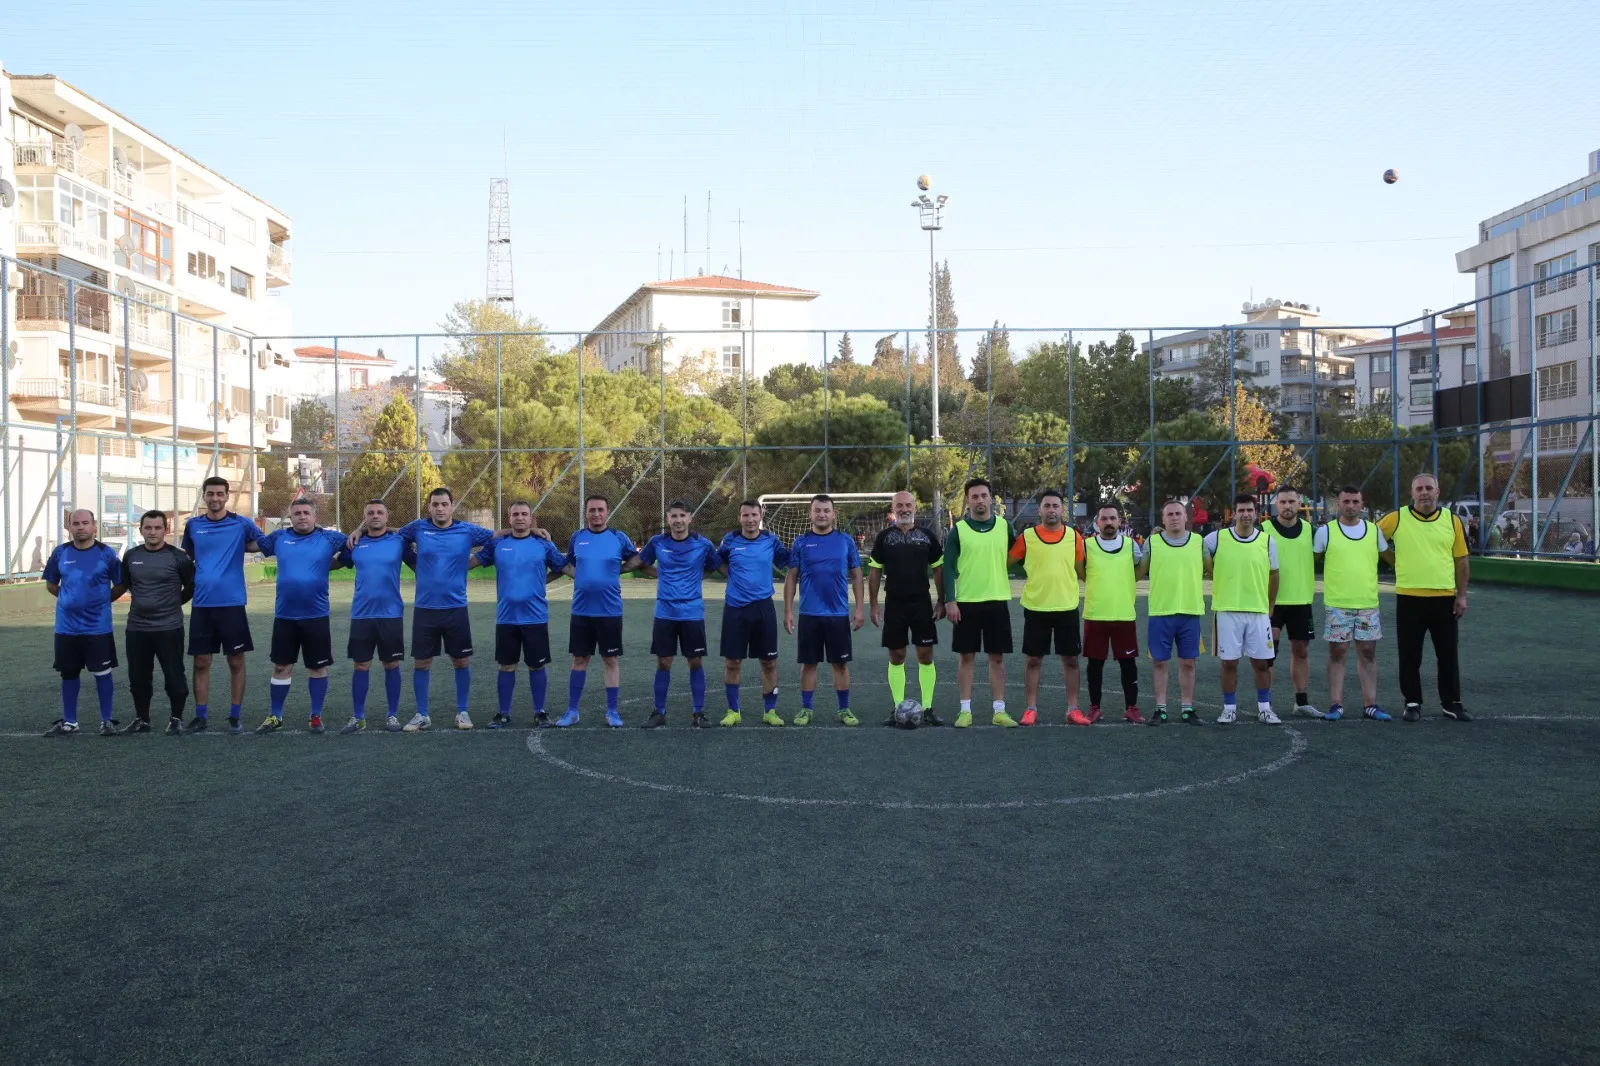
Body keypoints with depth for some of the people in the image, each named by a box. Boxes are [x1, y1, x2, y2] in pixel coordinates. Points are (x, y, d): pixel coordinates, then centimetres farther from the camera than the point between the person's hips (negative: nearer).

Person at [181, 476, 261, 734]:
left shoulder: (241, 524, -1)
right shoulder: (193, 525, 8)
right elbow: (187, 557, 19)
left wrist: (236, 546, -5)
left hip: (232, 603, -2)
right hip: (202, 604, 2)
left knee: (236, 661, 3)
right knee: (201, 662, 6)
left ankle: (235, 716, 12)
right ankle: (201, 715, 16)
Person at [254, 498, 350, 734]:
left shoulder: (329, 538, -2)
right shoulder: (279, 537, 5)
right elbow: (253, 544, 20)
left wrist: (333, 563, 0)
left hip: (316, 615, -2)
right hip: (284, 615, 2)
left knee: (318, 667, 6)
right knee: (281, 666, 9)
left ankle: (316, 717, 19)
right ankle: (275, 716, 22)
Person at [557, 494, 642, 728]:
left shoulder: (618, 537, -2)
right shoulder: (577, 537, 4)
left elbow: (636, 559, 11)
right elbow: (568, 564, 18)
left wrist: (615, 571, 2)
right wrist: (581, 575, 1)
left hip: (610, 611, -2)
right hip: (581, 610, 2)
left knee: (610, 659, 4)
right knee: (579, 659, 8)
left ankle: (612, 711, 13)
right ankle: (572, 710, 17)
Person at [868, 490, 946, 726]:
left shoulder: (927, 536, 3)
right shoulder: (884, 537, 2)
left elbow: (938, 569, 6)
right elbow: (874, 571, 5)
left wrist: (941, 602, 1)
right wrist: (874, 605, -1)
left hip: (922, 603, 0)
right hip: (894, 604, 0)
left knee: (926, 656, 0)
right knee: (896, 657, 4)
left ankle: (927, 709, 6)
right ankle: (897, 709, 10)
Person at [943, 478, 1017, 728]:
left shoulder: (1004, 526, 4)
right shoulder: (958, 529, -2)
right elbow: (948, 567, -3)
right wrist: (950, 601, -10)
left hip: (998, 601, 2)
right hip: (966, 602, -1)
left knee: (997, 657, 5)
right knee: (966, 657, 4)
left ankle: (999, 710, 12)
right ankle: (965, 710, 11)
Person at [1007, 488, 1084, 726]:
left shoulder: (1074, 536, 3)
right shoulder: (1026, 537, -3)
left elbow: (1082, 571, 11)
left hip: (1067, 607, 1)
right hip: (1036, 607, -1)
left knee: (1070, 659, 6)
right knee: (1033, 660, 4)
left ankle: (1073, 709, 16)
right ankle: (1031, 709, 12)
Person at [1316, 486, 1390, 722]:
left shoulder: (1374, 530, 7)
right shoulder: (1326, 532, -1)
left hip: (1368, 604, 3)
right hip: (1336, 605, -2)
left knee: (1368, 652, 6)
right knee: (1337, 653, 2)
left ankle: (1370, 704, 13)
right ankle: (1336, 705, 7)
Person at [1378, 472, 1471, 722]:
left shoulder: (1452, 520, 3)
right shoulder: (1397, 518, -3)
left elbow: (1461, 560, 6)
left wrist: (1462, 595, 1)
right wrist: (1397, 561, 3)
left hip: (1444, 598, 1)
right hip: (1410, 598, -1)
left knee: (1448, 655, 9)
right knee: (1410, 656, 5)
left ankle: (1452, 703, 21)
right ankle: (1412, 703, 16)